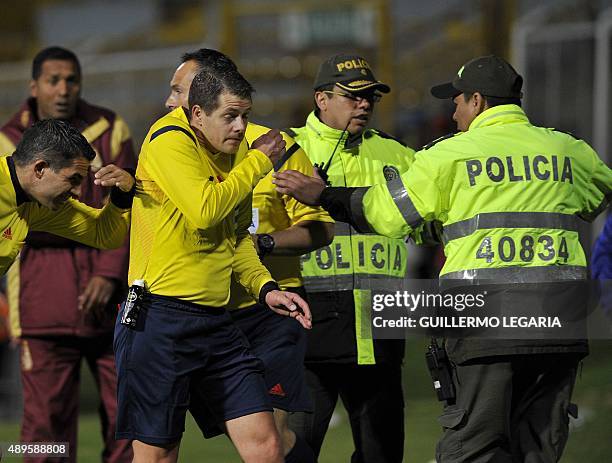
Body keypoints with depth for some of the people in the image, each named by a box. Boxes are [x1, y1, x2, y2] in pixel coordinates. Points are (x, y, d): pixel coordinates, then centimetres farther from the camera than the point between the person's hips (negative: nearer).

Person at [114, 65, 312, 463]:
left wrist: (265, 288, 10)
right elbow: (205, 210, -24)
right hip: (159, 321, -7)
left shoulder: (234, 150, 14)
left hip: (215, 322, 8)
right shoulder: (170, 141, -10)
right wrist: (259, 161, -11)